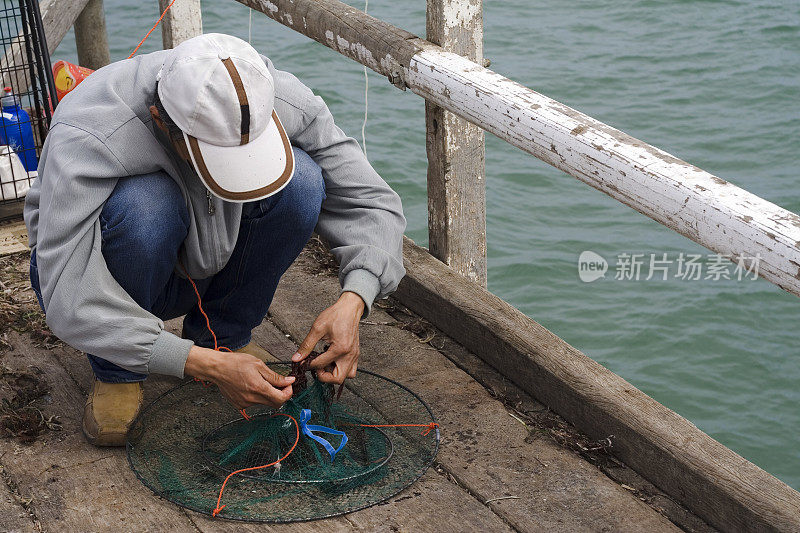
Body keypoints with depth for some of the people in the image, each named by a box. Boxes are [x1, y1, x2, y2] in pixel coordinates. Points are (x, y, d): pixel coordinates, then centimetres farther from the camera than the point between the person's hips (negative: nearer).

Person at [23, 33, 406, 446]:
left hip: (203, 268, 3)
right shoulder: (84, 139, -37)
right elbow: (69, 302, -38)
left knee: (300, 180, -24)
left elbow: (373, 204, -15)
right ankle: (116, 372, -10)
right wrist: (207, 366, -42)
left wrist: (351, 302, -33)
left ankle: (224, 336, -2)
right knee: (144, 205, -37)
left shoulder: (284, 101, -25)